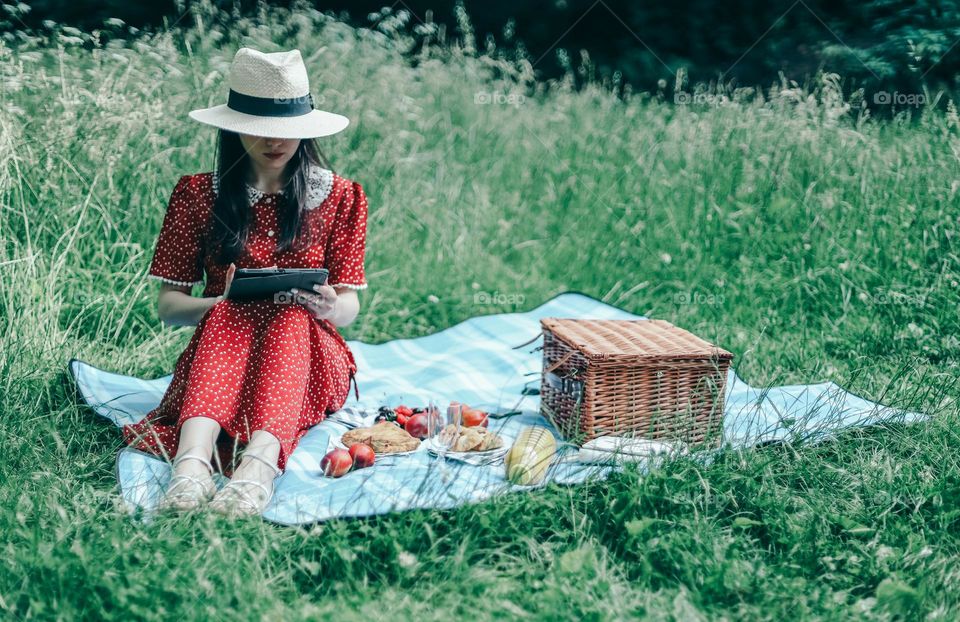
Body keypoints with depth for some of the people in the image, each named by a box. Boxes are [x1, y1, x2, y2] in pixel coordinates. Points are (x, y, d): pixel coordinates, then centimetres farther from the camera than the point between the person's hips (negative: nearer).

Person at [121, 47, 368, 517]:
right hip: (218, 348, 0)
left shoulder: (338, 197, 8)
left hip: (310, 359, 0)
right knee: (228, 316, -34)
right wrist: (220, 304, -18)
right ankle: (192, 463, -58)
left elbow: (348, 308, 4)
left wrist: (329, 306, -21)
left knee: (290, 319, -34)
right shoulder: (197, 195, 7)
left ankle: (258, 467, -59)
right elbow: (168, 306, 4)